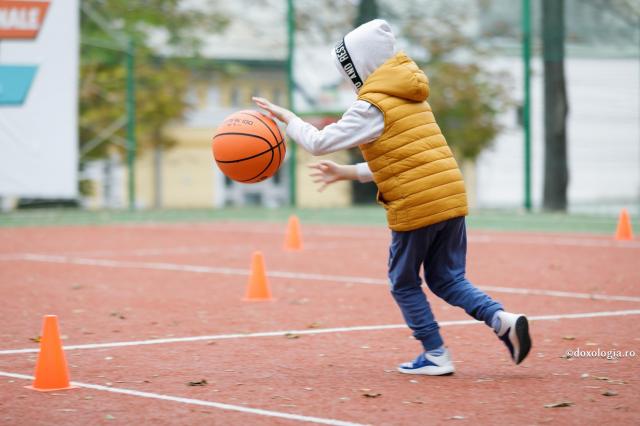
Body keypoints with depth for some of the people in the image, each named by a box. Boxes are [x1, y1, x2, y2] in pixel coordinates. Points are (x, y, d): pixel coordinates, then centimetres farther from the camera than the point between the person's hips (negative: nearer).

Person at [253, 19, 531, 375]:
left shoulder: (372, 106, -8)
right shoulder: (410, 97, 20)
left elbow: (319, 143, -7)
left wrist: (286, 117, 8)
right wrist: (347, 173, 26)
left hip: (416, 206, -8)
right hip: (452, 197, 8)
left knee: (405, 283, 10)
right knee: (447, 279, 15)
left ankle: (436, 355, 11)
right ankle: (502, 319, -6)